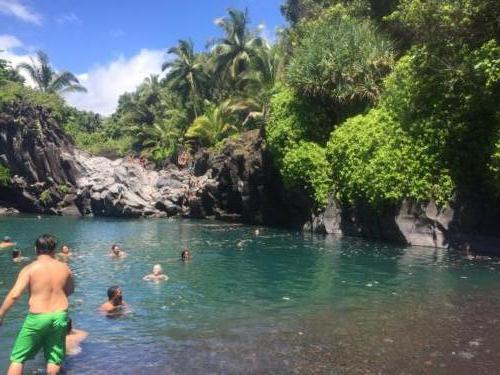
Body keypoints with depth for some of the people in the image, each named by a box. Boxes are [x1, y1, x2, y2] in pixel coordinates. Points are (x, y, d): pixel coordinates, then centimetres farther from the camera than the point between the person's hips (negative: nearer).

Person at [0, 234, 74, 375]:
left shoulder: (29, 269, -10)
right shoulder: (64, 268, 1)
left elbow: (14, 295, -17)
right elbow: (69, 291, 14)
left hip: (37, 318, -3)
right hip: (60, 316, 3)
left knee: (18, 357, 14)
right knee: (54, 358, 16)